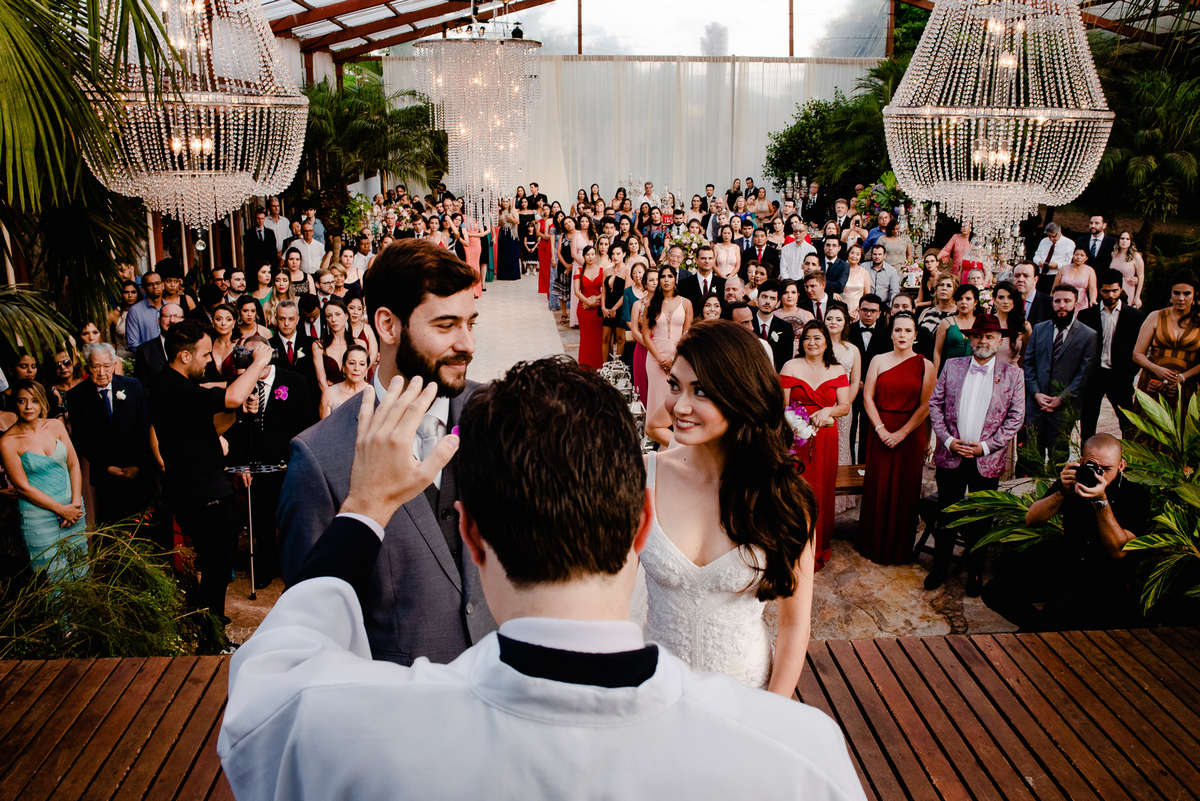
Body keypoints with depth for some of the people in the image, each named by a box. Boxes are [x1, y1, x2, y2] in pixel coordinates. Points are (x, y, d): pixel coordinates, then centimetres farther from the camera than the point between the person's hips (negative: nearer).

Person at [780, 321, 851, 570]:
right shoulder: (791, 367, 3)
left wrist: (828, 411, -16)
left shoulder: (837, 371, 8)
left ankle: (819, 548, 21)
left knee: (822, 490, 7)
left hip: (825, 440, 2)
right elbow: (782, 405, -1)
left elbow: (845, 407, 4)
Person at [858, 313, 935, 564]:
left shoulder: (926, 366, -1)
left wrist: (901, 433, -13)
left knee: (905, 489, 4)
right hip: (880, 433, 1)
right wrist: (881, 429, -10)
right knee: (877, 487, 4)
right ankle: (874, 546, 18)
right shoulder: (878, 360, 4)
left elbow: (925, 406, -6)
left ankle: (899, 549, 18)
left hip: (910, 435, -1)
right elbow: (867, 397, 0)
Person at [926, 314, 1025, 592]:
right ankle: (940, 566, 26)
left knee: (981, 518, 9)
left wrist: (986, 446, -10)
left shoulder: (1012, 374, 0)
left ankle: (975, 572, 25)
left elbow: (1016, 417, -1)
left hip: (988, 460, -1)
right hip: (951, 456, 1)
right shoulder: (952, 366, 4)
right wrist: (948, 440, -7)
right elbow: (935, 403, 4)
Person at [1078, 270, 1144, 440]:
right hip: (1092, 375, 1)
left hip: (1119, 376, 0)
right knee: (1087, 422, 7)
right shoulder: (1087, 314, 4)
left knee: (1128, 423, 4)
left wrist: (1129, 374, -5)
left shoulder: (1134, 315, 3)